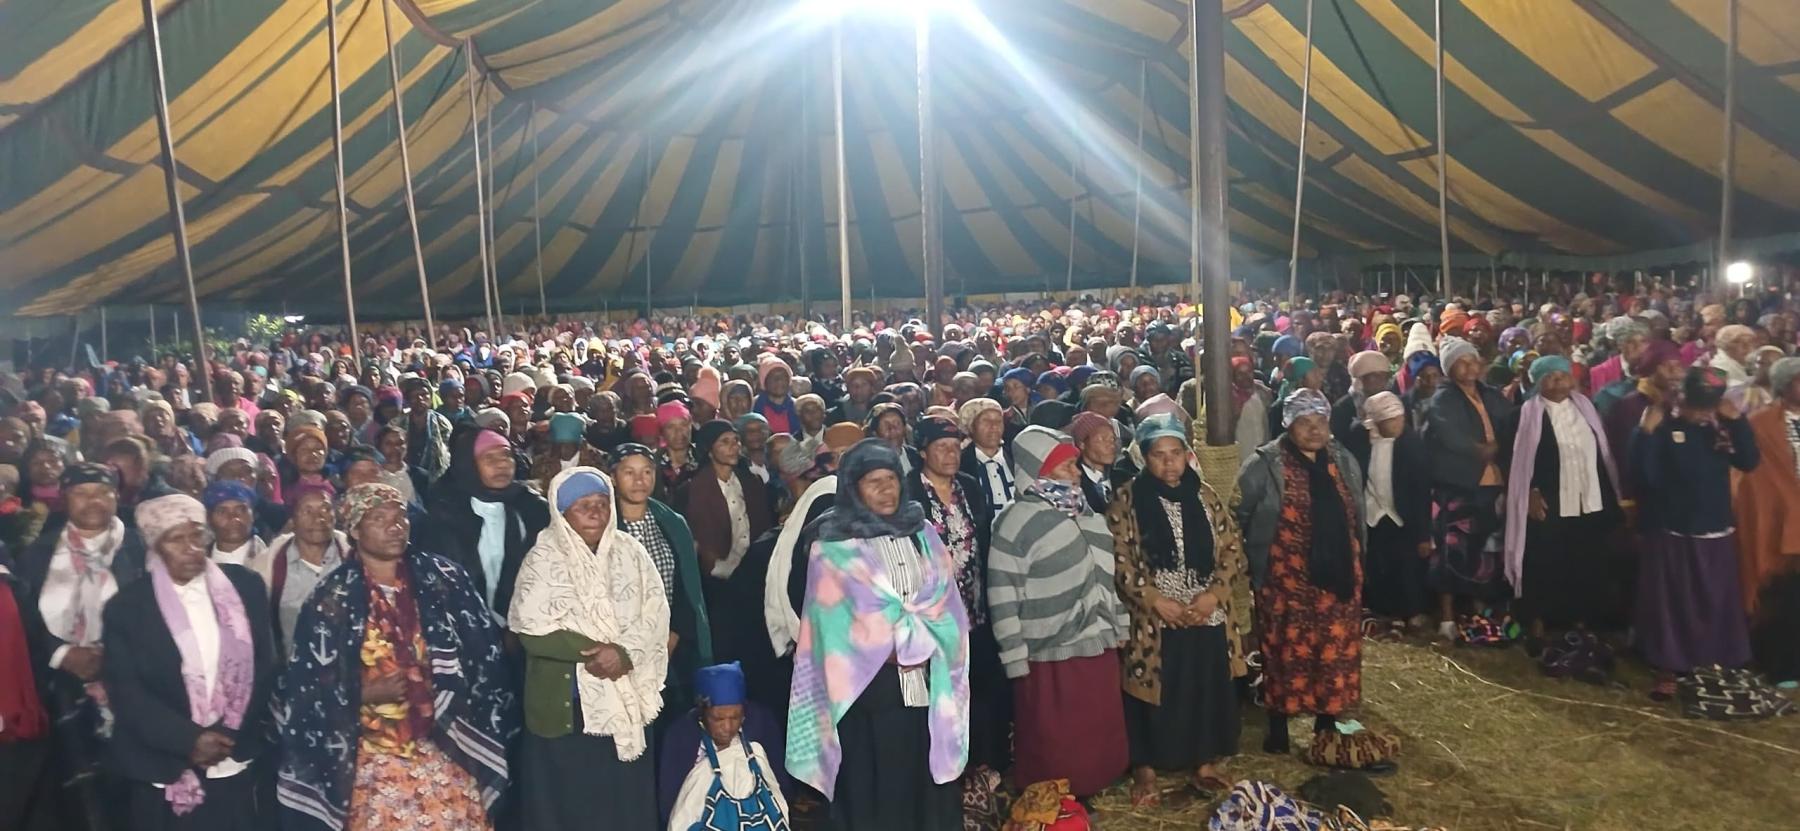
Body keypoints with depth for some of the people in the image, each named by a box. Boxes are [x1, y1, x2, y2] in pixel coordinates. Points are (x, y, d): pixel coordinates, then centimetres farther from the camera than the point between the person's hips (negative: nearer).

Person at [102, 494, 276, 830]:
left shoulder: (245, 586, 1)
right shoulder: (126, 606, -3)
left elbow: (264, 665, 2)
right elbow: (126, 692, -6)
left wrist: (233, 734, -7)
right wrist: (188, 740, -16)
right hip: (164, 773, -1)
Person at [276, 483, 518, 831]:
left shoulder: (443, 579, 2)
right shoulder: (333, 599, -3)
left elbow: (483, 654, 5)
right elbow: (308, 684, -2)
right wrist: (367, 692, -15)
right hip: (373, 756, -1)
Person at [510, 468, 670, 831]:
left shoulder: (629, 551, 4)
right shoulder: (544, 558, -6)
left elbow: (656, 611, -1)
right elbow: (532, 628, -15)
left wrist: (624, 652, -18)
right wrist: (597, 650, -17)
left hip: (627, 696, 3)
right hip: (567, 700, -3)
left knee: (626, 798, 11)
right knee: (570, 801, 5)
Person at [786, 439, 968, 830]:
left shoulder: (922, 534, 12)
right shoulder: (835, 545, -2)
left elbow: (943, 599, 4)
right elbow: (844, 612, -8)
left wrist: (918, 644, -10)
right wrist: (895, 648, -9)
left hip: (926, 682, 4)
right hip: (870, 685, -4)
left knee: (924, 782, 6)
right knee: (874, 789, 0)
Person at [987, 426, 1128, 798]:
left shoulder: (1085, 513, 10)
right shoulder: (1016, 520, -13)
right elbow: (1002, 594, -14)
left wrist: (1120, 625, 19)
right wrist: (1015, 659, -15)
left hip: (1099, 646, 7)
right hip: (1051, 656, -7)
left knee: (1100, 739, 17)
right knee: (1055, 750, 5)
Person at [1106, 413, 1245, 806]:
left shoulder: (1206, 497, 5)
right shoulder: (1127, 501, -5)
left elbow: (1232, 551, 5)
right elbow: (1120, 562, -9)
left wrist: (1214, 594, -9)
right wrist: (1156, 600, -17)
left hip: (1208, 618, 3)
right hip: (1153, 621, -3)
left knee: (1208, 690, 12)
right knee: (1155, 695, 4)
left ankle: (1205, 762, 30)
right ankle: (1145, 767, 21)